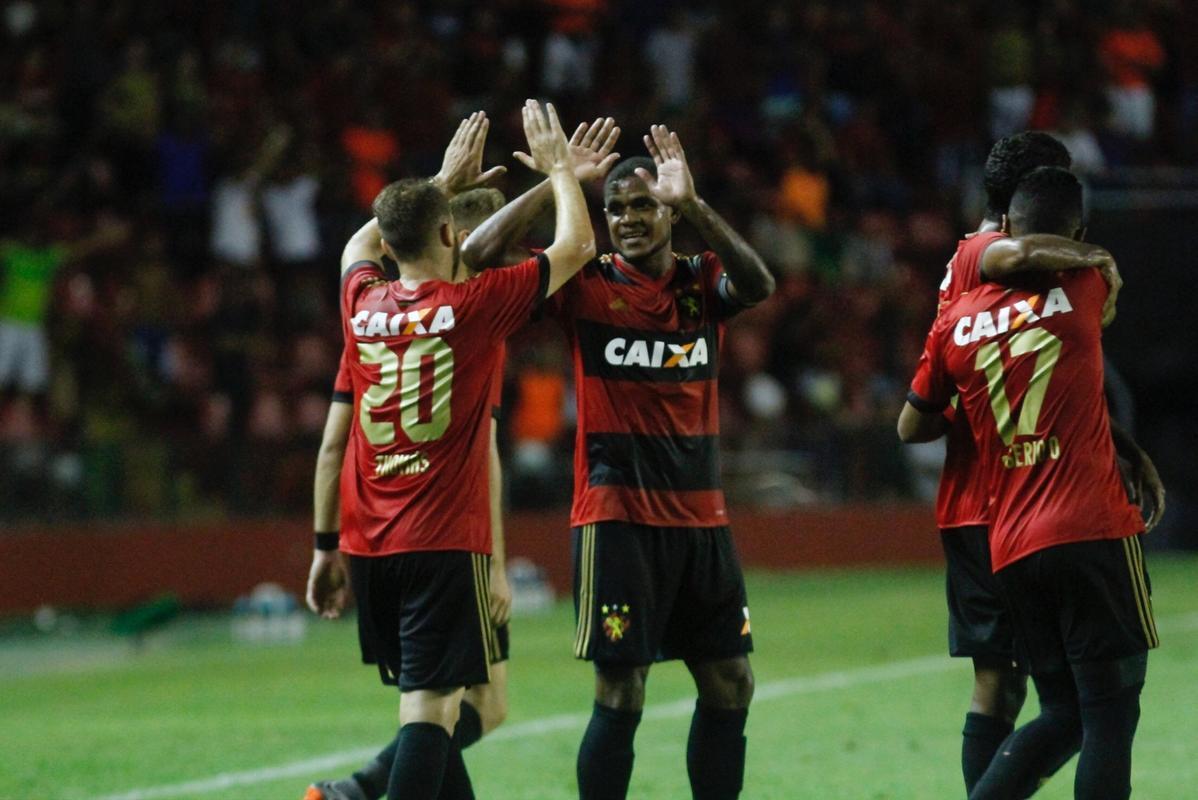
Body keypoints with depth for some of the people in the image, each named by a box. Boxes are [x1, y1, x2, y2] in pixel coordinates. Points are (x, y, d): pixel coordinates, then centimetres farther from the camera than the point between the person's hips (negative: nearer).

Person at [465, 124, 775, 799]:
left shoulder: (702, 282, 5)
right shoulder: (589, 285, -2)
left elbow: (759, 285, -18)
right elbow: (478, 253, -13)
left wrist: (694, 205, -27)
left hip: (702, 516, 4)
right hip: (617, 516, -4)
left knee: (731, 686, 7)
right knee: (620, 693, -5)